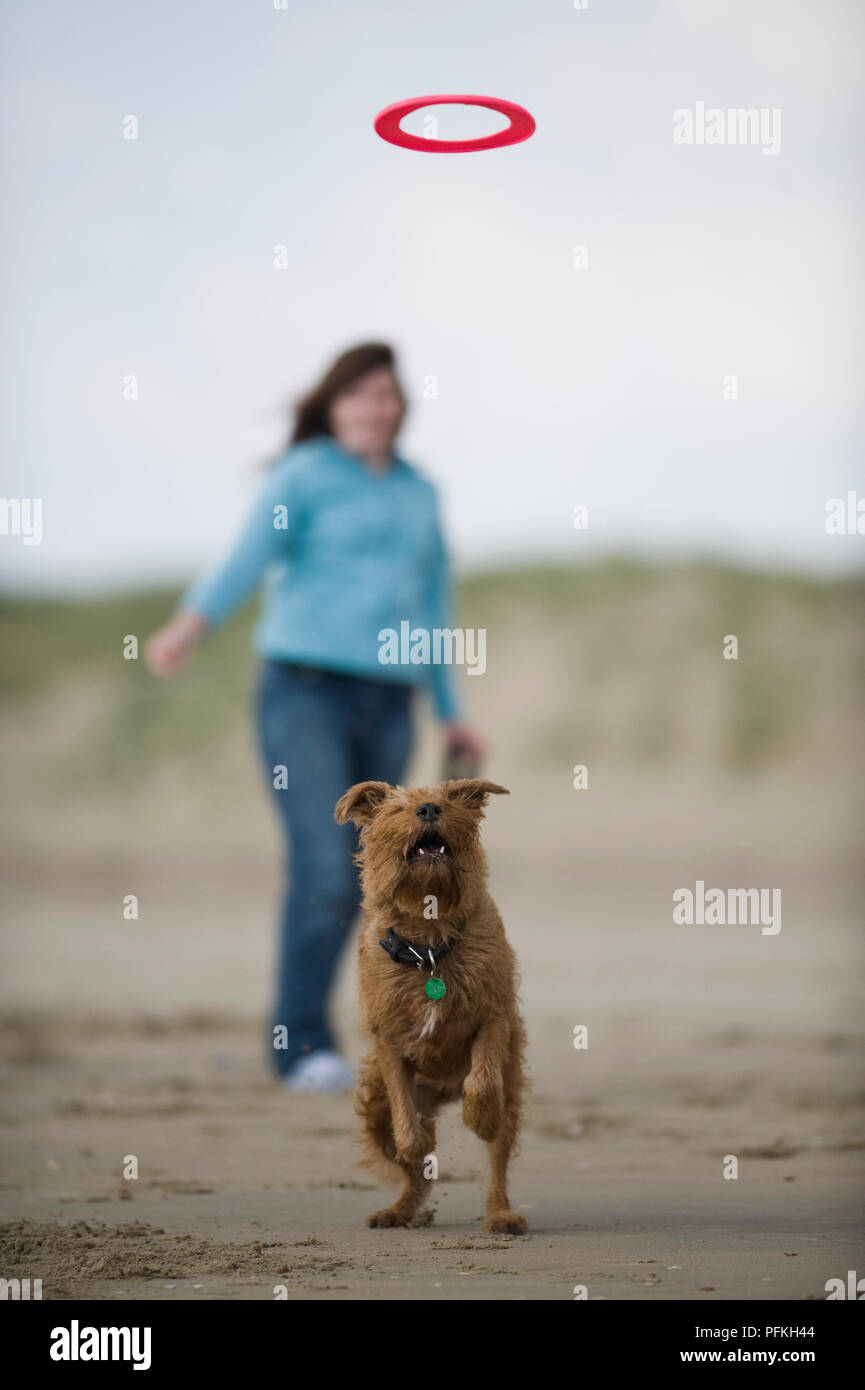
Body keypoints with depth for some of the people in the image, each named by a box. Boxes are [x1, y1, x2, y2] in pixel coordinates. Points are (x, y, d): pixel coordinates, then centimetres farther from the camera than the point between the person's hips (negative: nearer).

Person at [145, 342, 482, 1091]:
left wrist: (451, 713, 25)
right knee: (323, 873, -15)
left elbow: (434, 603, 24)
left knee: (353, 884, 5)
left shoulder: (420, 494, 17)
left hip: (386, 705, 5)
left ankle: (294, 1034, 16)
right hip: (305, 690, -5)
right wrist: (189, 626, -34)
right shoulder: (305, 475, 0)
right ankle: (303, 1044, -7)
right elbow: (250, 554, -16)